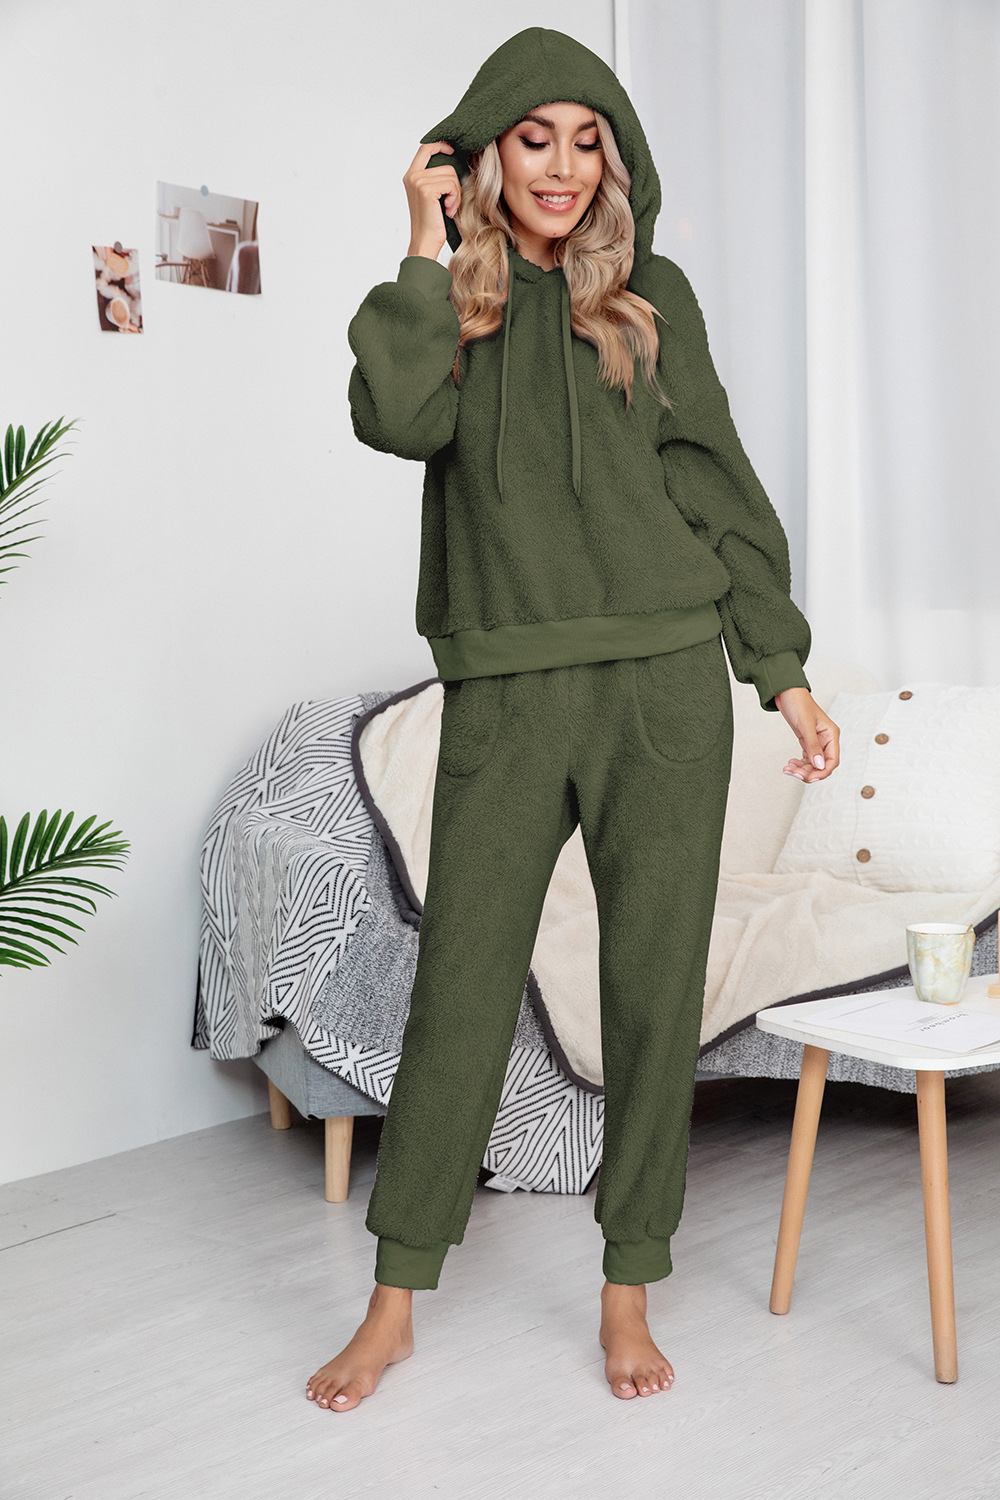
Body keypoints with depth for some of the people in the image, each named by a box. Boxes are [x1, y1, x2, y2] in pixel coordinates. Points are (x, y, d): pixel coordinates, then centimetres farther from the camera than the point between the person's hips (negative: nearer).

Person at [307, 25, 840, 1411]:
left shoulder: (652, 295, 9)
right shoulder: (448, 300, 9)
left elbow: (721, 487, 8)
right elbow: (397, 419, -13)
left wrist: (783, 668, 5)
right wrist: (428, 252, -6)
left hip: (664, 686, 1)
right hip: (504, 698, 0)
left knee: (655, 992, 4)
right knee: (459, 990, 2)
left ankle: (629, 1293, 19)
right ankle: (395, 1304, 16)